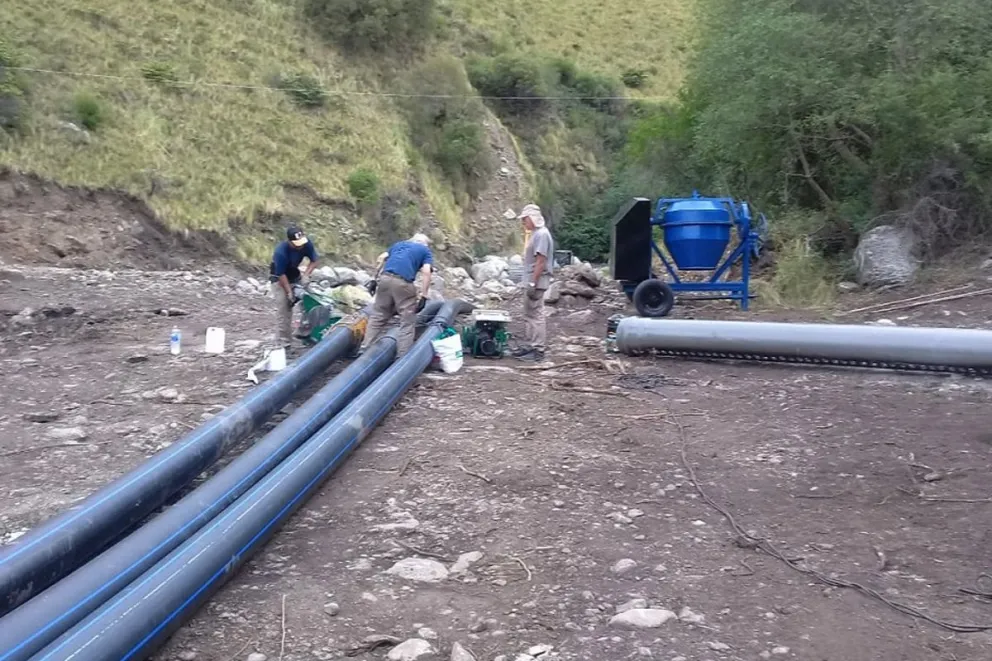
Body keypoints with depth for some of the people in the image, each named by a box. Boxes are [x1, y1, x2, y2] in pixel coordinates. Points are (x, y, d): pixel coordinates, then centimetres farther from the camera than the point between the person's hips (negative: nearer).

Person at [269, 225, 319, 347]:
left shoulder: (306, 244, -22)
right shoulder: (281, 252, -36)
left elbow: (314, 261, -8)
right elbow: (281, 274, -27)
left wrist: (306, 275, -23)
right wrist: (289, 292, -26)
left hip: (295, 275, 6)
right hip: (279, 278, -6)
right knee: (284, 308, -14)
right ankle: (283, 342, -9)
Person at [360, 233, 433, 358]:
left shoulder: (399, 244, 30)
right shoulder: (425, 251, 17)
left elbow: (381, 258, 21)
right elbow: (426, 273, 1)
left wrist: (376, 278, 25)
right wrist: (423, 296, -2)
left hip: (385, 279, 5)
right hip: (403, 282, -4)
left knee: (378, 317, 16)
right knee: (408, 322, 4)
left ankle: (365, 349, 16)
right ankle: (402, 356, 0)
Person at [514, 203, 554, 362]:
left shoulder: (542, 234, -15)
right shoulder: (535, 234, 15)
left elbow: (541, 261, -20)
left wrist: (533, 284, -22)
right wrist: (529, 283, 16)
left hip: (536, 282, -10)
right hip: (530, 281, 10)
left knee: (536, 315, -7)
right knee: (529, 315, 14)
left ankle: (538, 350, -4)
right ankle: (528, 346, 21)